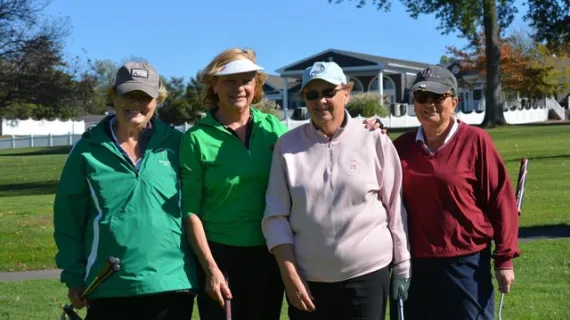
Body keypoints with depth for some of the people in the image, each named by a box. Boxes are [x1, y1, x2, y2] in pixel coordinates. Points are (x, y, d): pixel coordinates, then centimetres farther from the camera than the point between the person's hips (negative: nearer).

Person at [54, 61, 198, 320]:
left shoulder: (176, 144, 2)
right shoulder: (88, 150, 1)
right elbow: (69, 219, 4)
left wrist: (202, 269, 4)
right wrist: (74, 277, 2)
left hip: (172, 283, 0)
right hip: (108, 288, 0)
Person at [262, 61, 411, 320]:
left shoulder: (375, 141, -1)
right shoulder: (287, 145, 1)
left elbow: (395, 208, 3)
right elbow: (275, 215, 1)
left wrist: (402, 266, 5)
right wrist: (289, 274, -5)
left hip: (367, 275, -1)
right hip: (307, 280, 1)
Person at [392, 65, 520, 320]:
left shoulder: (475, 141, -7)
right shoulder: (402, 146, 5)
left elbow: (500, 199, -6)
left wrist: (504, 257, -7)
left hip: (467, 262, -4)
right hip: (416, 263, 4)